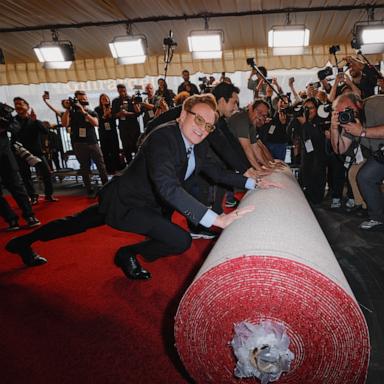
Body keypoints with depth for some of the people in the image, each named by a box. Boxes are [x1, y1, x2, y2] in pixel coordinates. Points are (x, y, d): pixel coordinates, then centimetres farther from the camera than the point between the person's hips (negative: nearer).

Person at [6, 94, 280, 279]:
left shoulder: (199, 145, -3)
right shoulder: (163, 138, -30)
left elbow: (215, 171, 10)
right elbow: (167, 186, -44)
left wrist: (253, 183, 2)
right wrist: (216, 219, -48)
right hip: (127, 203, -8)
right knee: (181, 241, -18)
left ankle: (23, 242, 45)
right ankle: (128, 255, 9)